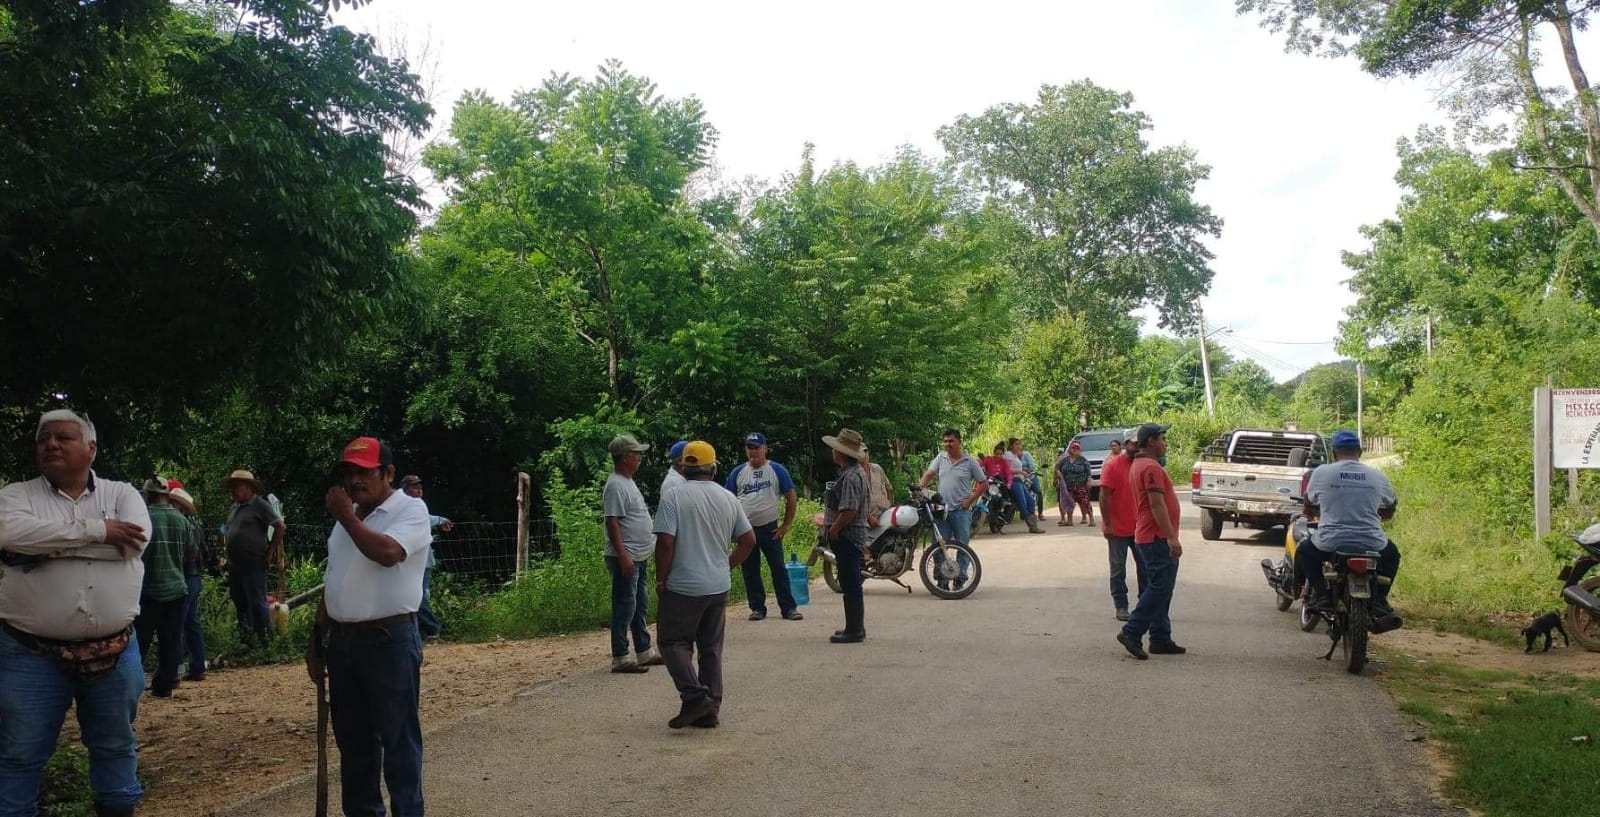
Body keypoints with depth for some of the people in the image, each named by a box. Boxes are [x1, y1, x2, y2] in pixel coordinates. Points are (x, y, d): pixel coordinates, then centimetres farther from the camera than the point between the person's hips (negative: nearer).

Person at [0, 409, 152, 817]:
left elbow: (135, 540, -16)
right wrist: (95, 530, -18)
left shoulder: (122, 494, 4)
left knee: (116, 745, 16)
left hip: (113, 651, 1)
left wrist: (46, 546, -16)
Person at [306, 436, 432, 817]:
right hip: (343, 639, 8)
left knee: (398, 739, 0)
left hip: (390, 640, -7)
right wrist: (317, 639, 18)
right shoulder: (348, 516, 15)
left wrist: (346, 517, -14)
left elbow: (387, 552, -27)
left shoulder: (411, 509, -8)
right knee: (352, 739, 15)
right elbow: (334, 582, 20)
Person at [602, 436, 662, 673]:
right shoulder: (616, 486, -16)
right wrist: (623, 556, -26)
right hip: (625, 558, -11)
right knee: (625, 608, -5)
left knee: (641, 607, 16)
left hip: (640, 557, 11)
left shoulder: (628, 482, 16)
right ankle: (620, 658, 0)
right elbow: (612, 523, -22)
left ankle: (644, 652, 26)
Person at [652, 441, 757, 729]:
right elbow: (749, 539, 7)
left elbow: (665, 543, -16)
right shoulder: (728, 498, 5)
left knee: (674, 641, 6)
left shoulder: (674, 498, -10)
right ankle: (710, 710, 14)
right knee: (711, 648, 13)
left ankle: (695, 695, -10)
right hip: (719, 586, 5)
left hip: (683, 587, -5)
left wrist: (661, 579, -4)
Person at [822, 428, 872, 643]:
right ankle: (856, 627, 24)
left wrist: (833, 530, -14)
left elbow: (848, 511, -27)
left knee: (850, 585, -5)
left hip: (846, 535, -11)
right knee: (851, 584, 16)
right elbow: (867, 503, 22)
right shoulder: (858, 472, 14)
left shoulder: (850, 476, -19)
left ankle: (854, 631, 1)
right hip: (855, 533, 11)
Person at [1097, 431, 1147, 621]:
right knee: (1118, 569, 4)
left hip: (1139, 527, 5)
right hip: (1118, 529, -5)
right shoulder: (1112, 466, -11)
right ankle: (1121, 607, 12)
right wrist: (1107, 525, -17)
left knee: (1145, 567, 10)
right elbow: (1104, 497, -14)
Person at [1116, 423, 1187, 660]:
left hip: (1147, 537, 11)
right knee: (1159, 588, -10)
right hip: (1158, 538, -11)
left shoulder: (1138, 465, 18)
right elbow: (1157, 504, -22)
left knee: (1159, 589, 12)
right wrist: (1172, 537, -24)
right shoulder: (1151, 467, -15)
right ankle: (1131, 632, -10)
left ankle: (1161, 639, 15)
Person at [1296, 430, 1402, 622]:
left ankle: (1320, 592, 8)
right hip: (1371, 545, 1)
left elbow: (1309, 504, 17)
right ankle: (1379, 601, 19)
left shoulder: (1321, 472, 1)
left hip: (1330, 544, -1)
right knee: (1392, 554, 33)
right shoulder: (1377, 476, 6)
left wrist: (1312, 514, 40)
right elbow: (1391, 507, 22)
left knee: (1303, 552, 28)